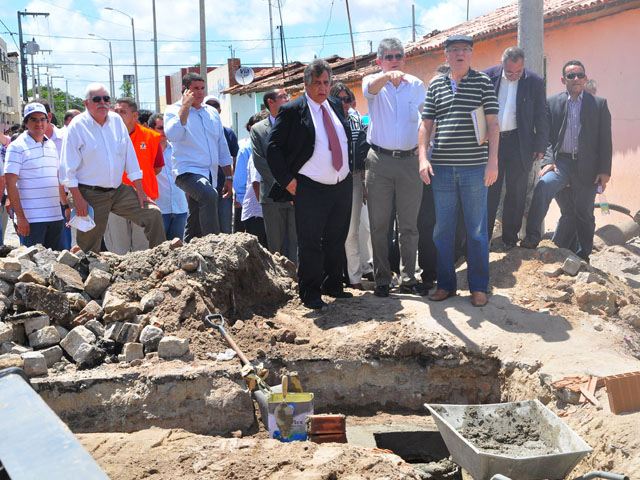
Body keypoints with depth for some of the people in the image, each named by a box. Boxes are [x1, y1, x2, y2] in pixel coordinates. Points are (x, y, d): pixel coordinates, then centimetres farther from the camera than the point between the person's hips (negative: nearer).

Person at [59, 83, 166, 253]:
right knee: (90, 248, 1)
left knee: (153, 214, -8)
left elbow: (130, 157, 10)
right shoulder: (77, 126, -6)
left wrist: (140, 191, 6)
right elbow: (68, 169, -8)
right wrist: (78, 199, -16)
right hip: (91, 195, -4)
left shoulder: (117, 121, 8)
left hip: (119, 191, 4)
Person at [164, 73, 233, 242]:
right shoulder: (174, 111, 1)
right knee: (209, 195, -35)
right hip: (188, 171, -6)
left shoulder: (212, 112, 17)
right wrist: (185, 107, -16)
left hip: (209, 174, 7)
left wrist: (228, 177, 19)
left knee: (195, 226, 10)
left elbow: (222, 147, 22)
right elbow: (172, 135, -21)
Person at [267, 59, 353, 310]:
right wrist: (287, 180, -12)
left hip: (342, 186, 6)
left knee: (336, 240, 14)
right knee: (310, 243, 0)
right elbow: (273, 147, -7)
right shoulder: (291, 110, -7)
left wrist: (349, 169, 15)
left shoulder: (336, 106, 11)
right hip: (310, 190, -6)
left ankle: (332, 286, 29)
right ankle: (310, 293, 12)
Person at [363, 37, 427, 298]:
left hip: (410, 160, 2)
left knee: (409, 225, 6)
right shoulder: (373, 82, 1)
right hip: (379, 161, -1)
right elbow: (370, 88, -24)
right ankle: (382, 279, 11)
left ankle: (408, 278, 14)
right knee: (379, 225, 2)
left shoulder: (416, 85, 8)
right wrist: (387, 75, -44)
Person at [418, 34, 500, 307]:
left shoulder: (483, 82, 4)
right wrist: (423, 158, 0)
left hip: (474, 167, -2)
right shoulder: (435, 85, 11)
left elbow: (492, 123, 0)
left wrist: (493, 160, -8)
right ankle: (446, 284, 19)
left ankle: (479, 287, 14)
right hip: (441, 167, 3)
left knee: (477, 229, 3)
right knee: (442, 228, 7)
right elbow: (426, 123, 11)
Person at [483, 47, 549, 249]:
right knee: (489, 192, 2)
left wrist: (540, 146, -1)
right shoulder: (488, 77, 0)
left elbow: (541, 116, 3)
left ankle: (510, 239, 15)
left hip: (519, 143, 0)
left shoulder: (534, 82, -1)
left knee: (516, 193, 5)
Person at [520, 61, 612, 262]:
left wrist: (604, 170, -3)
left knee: (584, 213, 7)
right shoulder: (552, 102, 7)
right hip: (561, 161, 0)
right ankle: (532, 236, -26)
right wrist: (548, 161, -12)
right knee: (543, 185, -29)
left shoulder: (599, 104, 6)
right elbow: (546, 136, 3)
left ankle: (584, 256, 23)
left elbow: (605, 140, 4)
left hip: (587, 165, 0)